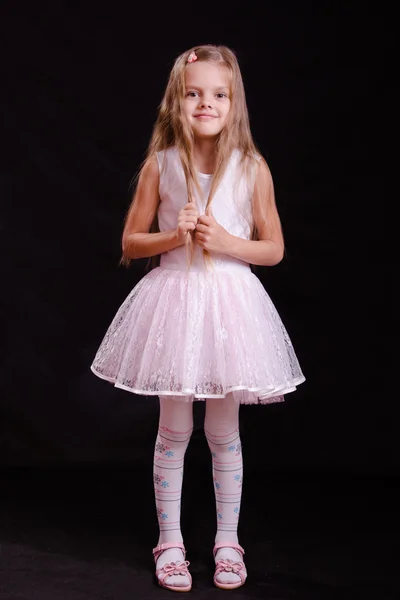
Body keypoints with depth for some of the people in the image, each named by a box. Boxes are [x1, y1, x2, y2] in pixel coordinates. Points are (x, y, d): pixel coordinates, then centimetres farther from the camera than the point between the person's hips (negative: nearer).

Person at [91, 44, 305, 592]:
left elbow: (274, 249, 3)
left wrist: (228, 242, -14)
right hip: (174, 299, 0)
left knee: (224, 433, 10)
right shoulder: (160, 165, -1)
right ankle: (170, 542, 25)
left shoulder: (252, 168, -1)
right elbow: (130, 243, 4)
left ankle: (227, 541, 28)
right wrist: (173, 237, -14)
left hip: (230, 303, 0)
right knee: (174, 431, 9)